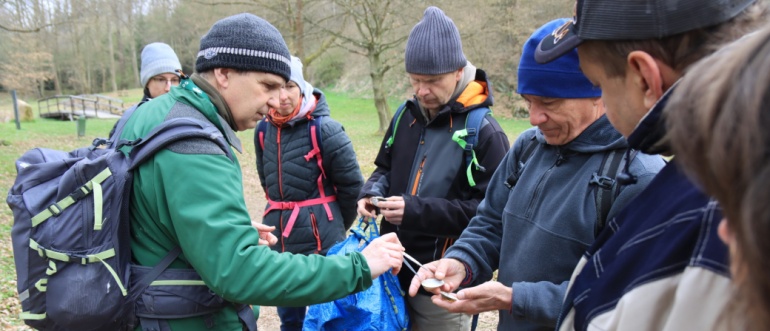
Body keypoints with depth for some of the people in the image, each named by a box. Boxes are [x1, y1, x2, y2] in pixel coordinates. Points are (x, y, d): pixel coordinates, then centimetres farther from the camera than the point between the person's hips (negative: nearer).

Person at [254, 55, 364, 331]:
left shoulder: (324, 128, -14)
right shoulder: (263, 131, 3)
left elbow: (352, 184, -7)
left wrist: (335, 224, 5)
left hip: (320, 241, -5)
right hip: (279, 240, 5)